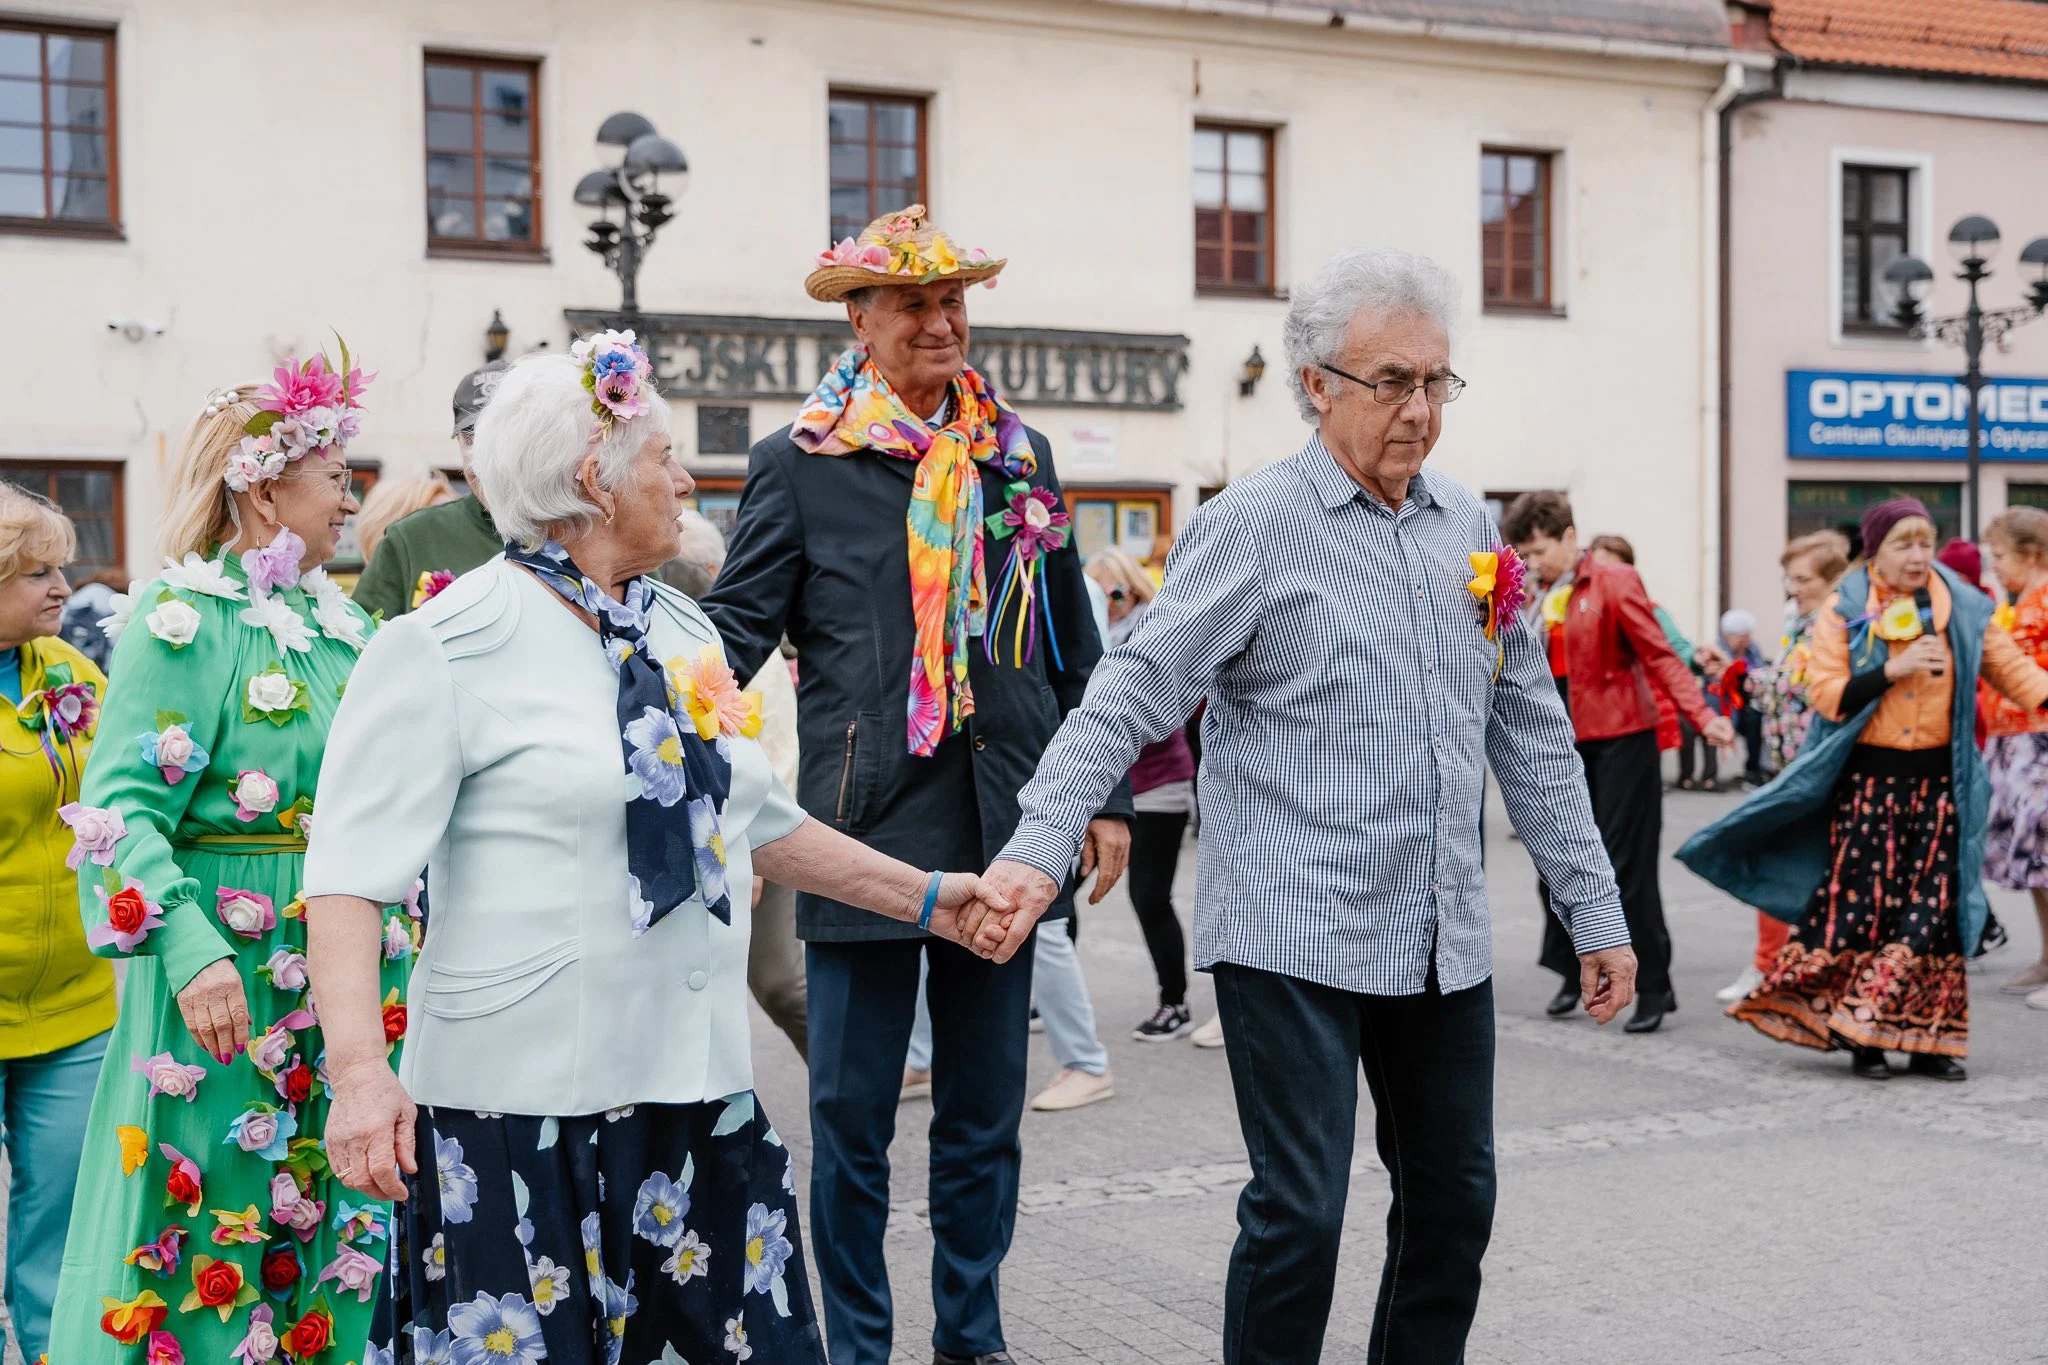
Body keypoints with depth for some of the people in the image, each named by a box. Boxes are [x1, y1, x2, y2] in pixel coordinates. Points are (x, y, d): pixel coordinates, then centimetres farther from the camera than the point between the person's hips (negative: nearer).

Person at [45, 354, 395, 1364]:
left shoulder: (339, 621, 12)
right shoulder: (183, 619, -9)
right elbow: (122, 806, -16)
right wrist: (192, 952, -27)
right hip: (230, 986, -7)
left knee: (331, 1226, 11)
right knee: (214, 1228, 0)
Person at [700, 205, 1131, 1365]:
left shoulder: (1018, 456, 11)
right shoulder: (801, 464, 0)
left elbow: (1075, 649, 15)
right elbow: (736, 629, -3)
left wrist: (1105, 797, 11)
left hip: (1005, 835, 4)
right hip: (866, 834, -3)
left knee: (986, 1114, 13)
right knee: (853, 1119, 4)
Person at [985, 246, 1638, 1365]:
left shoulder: (1466, 528, 11)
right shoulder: (1252, 527, -7)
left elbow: (1529, 730, 16)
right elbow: (1131, 694, -14)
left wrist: (1595, 912, 15)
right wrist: (1041, 843, -28)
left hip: (1444, 940, 6)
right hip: (1295, 937, -6)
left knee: (1454, 1203, 13)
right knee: (1299, 1213, -7)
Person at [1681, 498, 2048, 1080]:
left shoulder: (1964, 610, 5)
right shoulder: (1843, 612, -2)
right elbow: (1828, 695, -9)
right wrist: (1893, 669, -19)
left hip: (1938, 781, 2)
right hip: (1868, 779, -2)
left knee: (1933, 909, 2)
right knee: (1861, 903, -3)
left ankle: (1927, 1039, 11)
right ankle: (1861, 1037, 8)